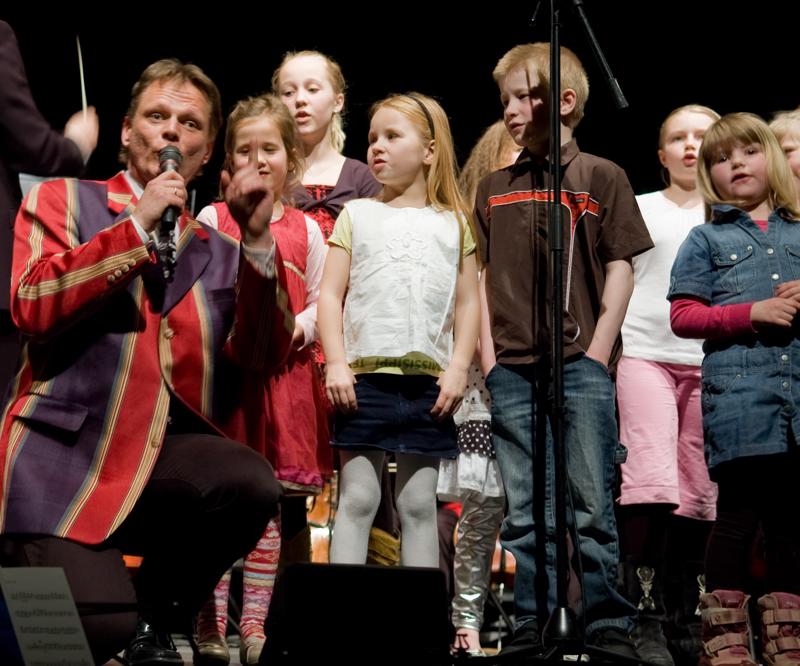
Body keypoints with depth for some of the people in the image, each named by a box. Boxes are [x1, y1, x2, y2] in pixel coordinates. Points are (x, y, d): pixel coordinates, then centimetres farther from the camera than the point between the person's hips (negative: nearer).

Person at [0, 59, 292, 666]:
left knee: (253, 483, -30)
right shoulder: (61, 200, 8)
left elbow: (262, 354, 4)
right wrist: (138, 224, -9)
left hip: (167, 452, 4)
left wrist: (257, 239, -6)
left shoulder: (219, 251, 17)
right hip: (65, 447, -3)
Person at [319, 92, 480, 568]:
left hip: (428, 382, 1)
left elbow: (468, 302, 8)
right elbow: (331, 294, 3)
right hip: (365, 377, -1)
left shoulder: (453, 223, 11)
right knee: (358, 499, -1)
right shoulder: (357, 216, 9)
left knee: (420, 504, 5)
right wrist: (336, 364, -8)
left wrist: (458, 368, -4)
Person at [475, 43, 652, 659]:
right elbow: (481, 277, 14)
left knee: (592, 506, -3)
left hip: (582, 364, -3)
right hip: (513, 370, 3)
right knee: (525, 512, 4)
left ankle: (610, 629, 2)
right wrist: (488, 356, 3)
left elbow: (620, 269, 2)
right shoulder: (494, 188, 15)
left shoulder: (601, 177, 5)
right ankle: (532, 628, 10)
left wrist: (597, 353, -6)